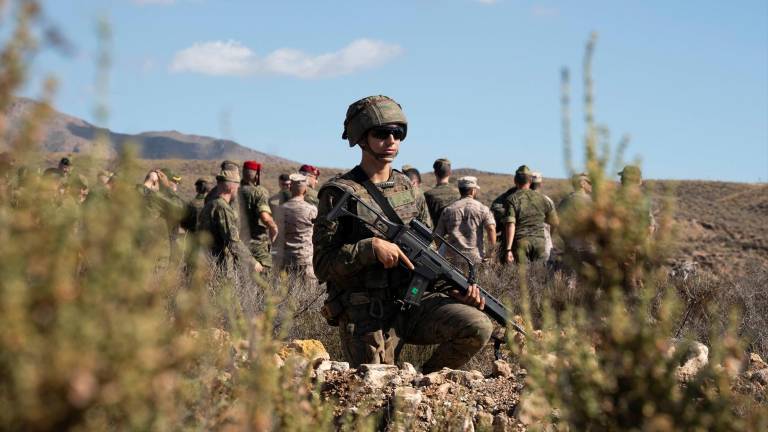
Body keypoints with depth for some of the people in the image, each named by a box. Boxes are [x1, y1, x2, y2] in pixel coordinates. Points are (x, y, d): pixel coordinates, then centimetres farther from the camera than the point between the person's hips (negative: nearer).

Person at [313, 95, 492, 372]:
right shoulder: (339, 193, -6)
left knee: (478, 327, -16)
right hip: (366, 317, -4)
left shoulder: (407, 188, 12)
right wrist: (371, 246, -22)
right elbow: (323, 265, -9)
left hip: (413, 301, 4)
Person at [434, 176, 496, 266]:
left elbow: (438, 235, 11)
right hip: (476, 258, -2)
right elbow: (491, 229, -12)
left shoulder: (448, 210, 10)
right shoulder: (482, 208, 3)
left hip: (453, 259, 2)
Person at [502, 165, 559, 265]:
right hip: (539, 241, 3)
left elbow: (510, 225, -13)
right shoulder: (541, 198, 9)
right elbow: (555, 223, 16)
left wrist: (508, 249, -16)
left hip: (521, 241, -3)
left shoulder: (512, 199, -3)